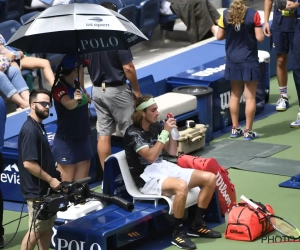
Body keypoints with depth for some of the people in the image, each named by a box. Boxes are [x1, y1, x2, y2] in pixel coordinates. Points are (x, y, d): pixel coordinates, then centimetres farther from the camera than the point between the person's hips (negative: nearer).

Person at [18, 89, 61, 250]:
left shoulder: (39, 126, 11)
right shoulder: (30, 130, -20)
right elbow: (28, 163, -25)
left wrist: (53, 175, 12)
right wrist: (50, 179, -18)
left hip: (45, 189, 10)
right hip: (36, 191, -10)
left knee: (47, 228, 14)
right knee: (35, 231, -4)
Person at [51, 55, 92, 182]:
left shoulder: (76, 85, 6)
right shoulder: (59, 88, -17)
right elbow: (69, 105, -39)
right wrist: (75, 99, -57)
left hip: (83, 139, 8)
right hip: (66, 142, -8)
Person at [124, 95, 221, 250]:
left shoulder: (156, 126, 11)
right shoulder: (133, 133, -12)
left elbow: (172, 152, 15)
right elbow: (151, 156, -24)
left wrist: (172, 130, -1)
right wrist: (165, 132, -20)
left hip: (164, 168, 8)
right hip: (147, 177, -8)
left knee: (210, 178, -5)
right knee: (181, 186, -39)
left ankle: (197, 225, 3)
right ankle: (178, 233, -23)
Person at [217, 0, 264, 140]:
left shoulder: (226, 14, -4)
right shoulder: (253, 14, -13)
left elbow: (219, 36, 1)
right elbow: (260, 38, -13)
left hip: (233, 60, 4)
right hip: (249, 60, -4)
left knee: (235, 95, 16)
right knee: (250, 97, 4)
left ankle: (235, 128, 21)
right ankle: (248, 131, 6)